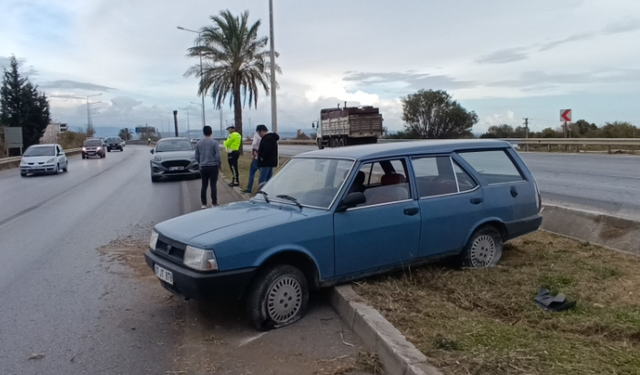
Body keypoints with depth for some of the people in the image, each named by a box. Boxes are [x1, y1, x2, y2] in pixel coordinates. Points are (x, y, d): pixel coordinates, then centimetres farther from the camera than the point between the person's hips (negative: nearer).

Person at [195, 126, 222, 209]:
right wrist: (220, 164, 4)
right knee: (213, 185, 1)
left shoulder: (198, 143, 3)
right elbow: (218, 156, -12)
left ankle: (204, 204, 12)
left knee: (204, 186, 9)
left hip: (203, 167, 3)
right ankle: (214, 203, 3)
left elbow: (197, 157, 8)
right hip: (213, 166, -3)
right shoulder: (214, 142, -9)